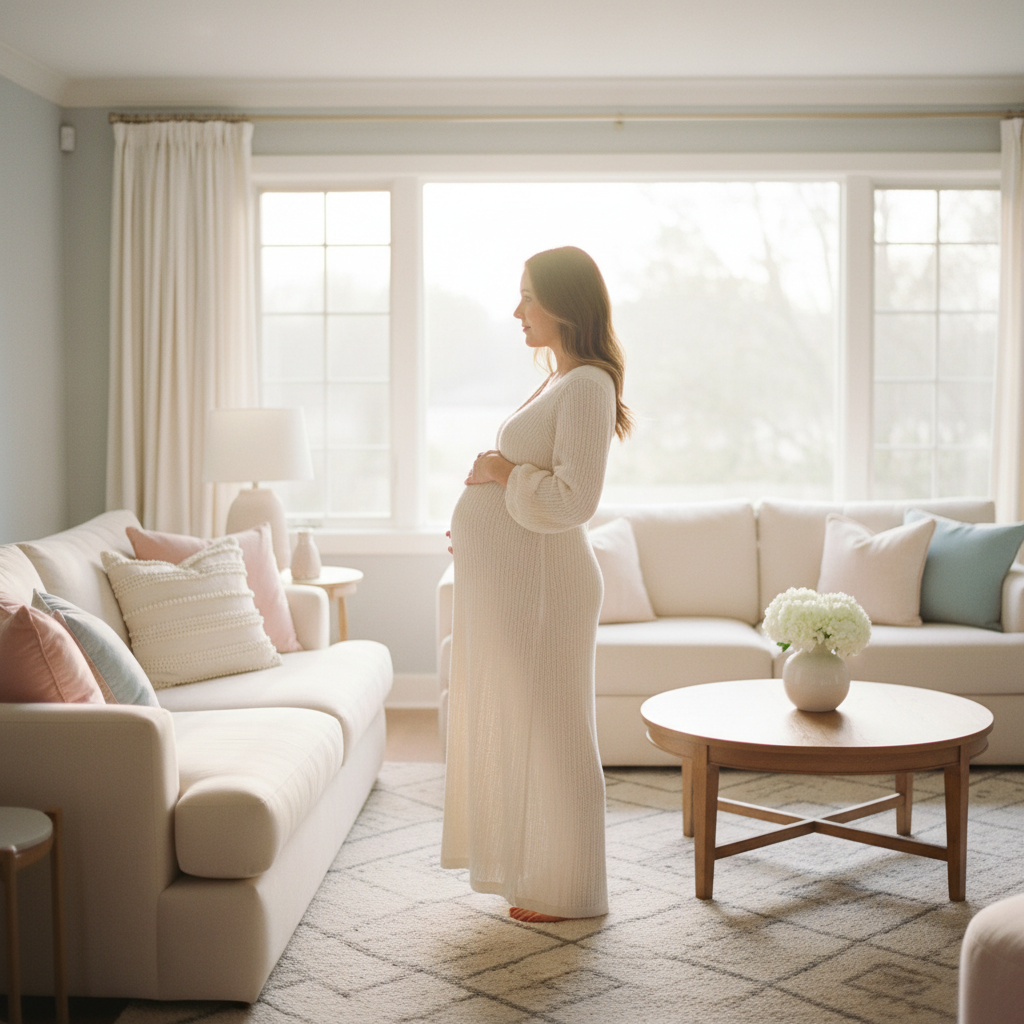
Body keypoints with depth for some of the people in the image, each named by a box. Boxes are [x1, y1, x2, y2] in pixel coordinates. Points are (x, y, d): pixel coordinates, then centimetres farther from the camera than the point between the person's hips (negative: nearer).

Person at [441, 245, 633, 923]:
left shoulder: (588, 386, -16)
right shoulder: (562, 381, 16)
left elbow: (575, 498, -24)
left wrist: (503, 473, -13)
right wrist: (476, 521, 15)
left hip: (539, 581, -10)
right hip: (507, 580, 10)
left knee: (545, 730, 0)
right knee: (511, 727, 17)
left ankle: (566, 892, 14)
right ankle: (535, 873, 30)